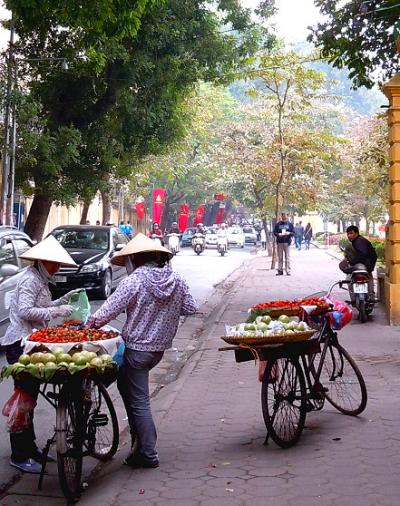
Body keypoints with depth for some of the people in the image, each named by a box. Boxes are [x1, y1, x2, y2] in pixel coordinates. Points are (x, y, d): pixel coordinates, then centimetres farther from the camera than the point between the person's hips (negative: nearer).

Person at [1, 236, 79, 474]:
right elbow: (25, 311, -24)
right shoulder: (30, 280, -14)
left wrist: (63, 300, 12)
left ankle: (29, 447, 26)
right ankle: (19, 456, 1)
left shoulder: (40, 280, 18)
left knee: (29, 398, 16)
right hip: (20, 344, -10)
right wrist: (56, 311, -24)